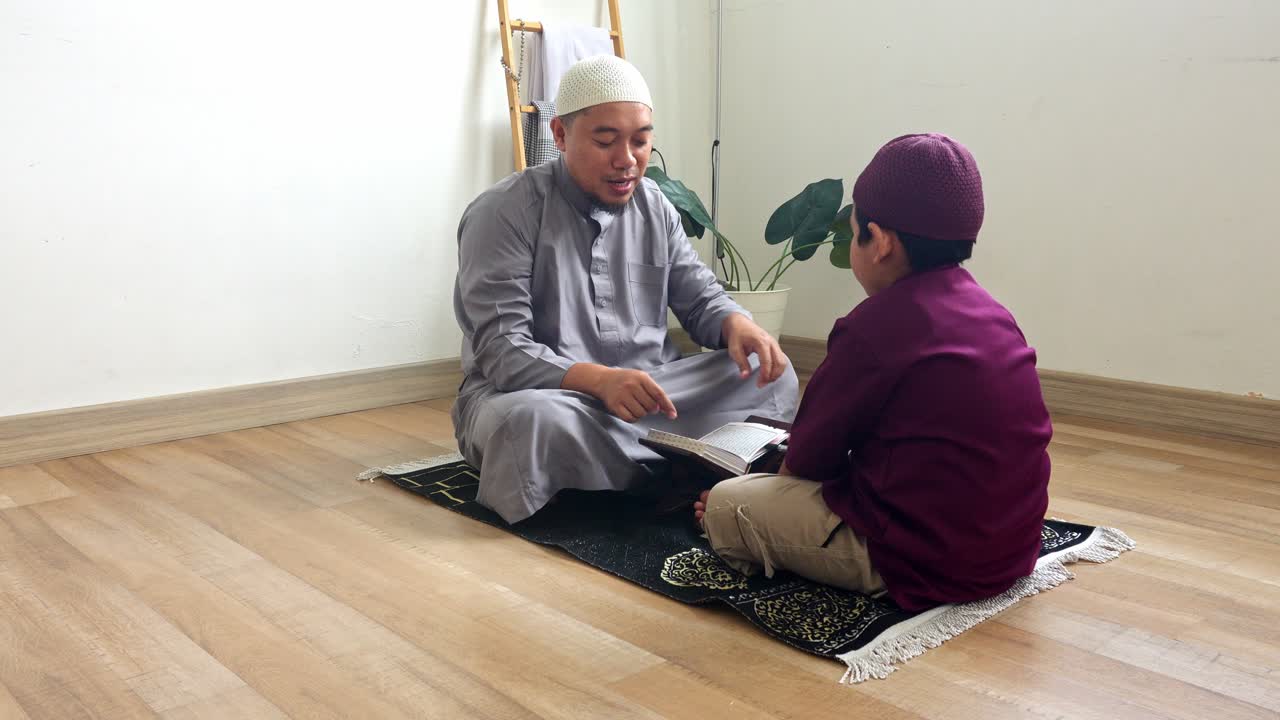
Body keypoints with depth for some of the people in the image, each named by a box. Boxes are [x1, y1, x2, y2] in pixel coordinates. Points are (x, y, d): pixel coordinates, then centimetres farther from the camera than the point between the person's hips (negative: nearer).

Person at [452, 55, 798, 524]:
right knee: (531, 420, -41)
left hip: (643, 392, 5)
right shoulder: (503, 214, -11)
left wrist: (736, 324, -16)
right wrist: (598, 379, -38)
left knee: (772, 375, -10)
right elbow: (502, 349, -20)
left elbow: (700, 297, 10)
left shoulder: (655, 207, 8)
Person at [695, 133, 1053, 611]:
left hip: (928, 558, -8)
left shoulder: (877, 326, -18)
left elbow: (813, 453, -6)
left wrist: (783, 472, 16)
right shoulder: (989, 311, 7)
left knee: (725, 505, 1)